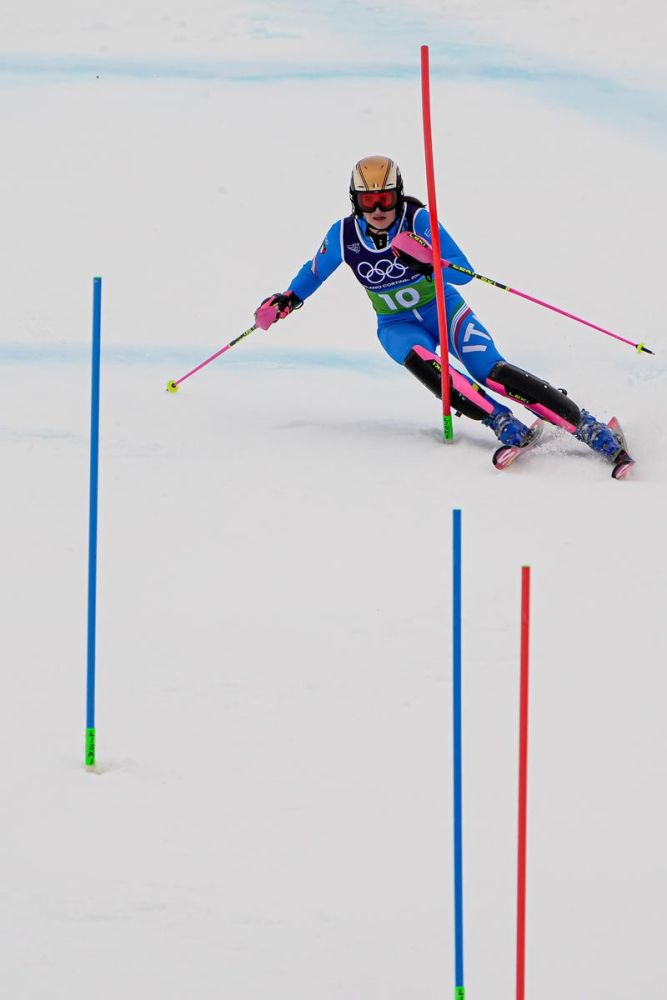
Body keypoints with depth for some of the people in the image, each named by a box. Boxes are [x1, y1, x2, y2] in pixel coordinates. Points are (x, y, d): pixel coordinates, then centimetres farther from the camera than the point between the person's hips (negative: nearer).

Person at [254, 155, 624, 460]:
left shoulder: (418, 220, -21)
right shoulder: (344, 235, -13)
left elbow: (465, 273, -21)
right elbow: (314, 271, 8)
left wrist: (426, 260, -38)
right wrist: (286, 301, -4)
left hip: (443, 309, -2)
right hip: (397, 325, 2)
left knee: (493, 372, -23)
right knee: (420, 360, -35)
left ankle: (585, 425, -21)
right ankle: (503, 423, -33)